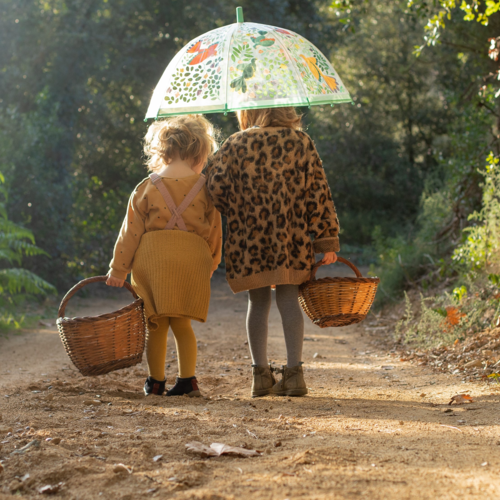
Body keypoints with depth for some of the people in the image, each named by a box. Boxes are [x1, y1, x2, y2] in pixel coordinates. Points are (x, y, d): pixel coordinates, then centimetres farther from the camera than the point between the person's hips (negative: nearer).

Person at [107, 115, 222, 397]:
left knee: (156, 324, 9)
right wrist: (211, 263, 22)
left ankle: (156, 383, 17)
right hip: (192, 260, 1)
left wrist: (118, 269, 8)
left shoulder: (147, 188, 1)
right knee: (182, 323, 11)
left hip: (152, 258, -1)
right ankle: (187, 380, 6)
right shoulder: (205, 187, 2)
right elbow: (214, 230, 9)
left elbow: (132, 231, 3)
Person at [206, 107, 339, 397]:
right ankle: (294, 371, -4)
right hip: (291, 238, 0)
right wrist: (328, 239, 3)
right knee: (289, 300, 4)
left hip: (248, 239, 0)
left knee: (258, 302, 9)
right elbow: (318, 191, 1)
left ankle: (261, 374, 8)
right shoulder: (300, 142, 5)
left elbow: (216, 186, -6)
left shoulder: (236, 145, 3)